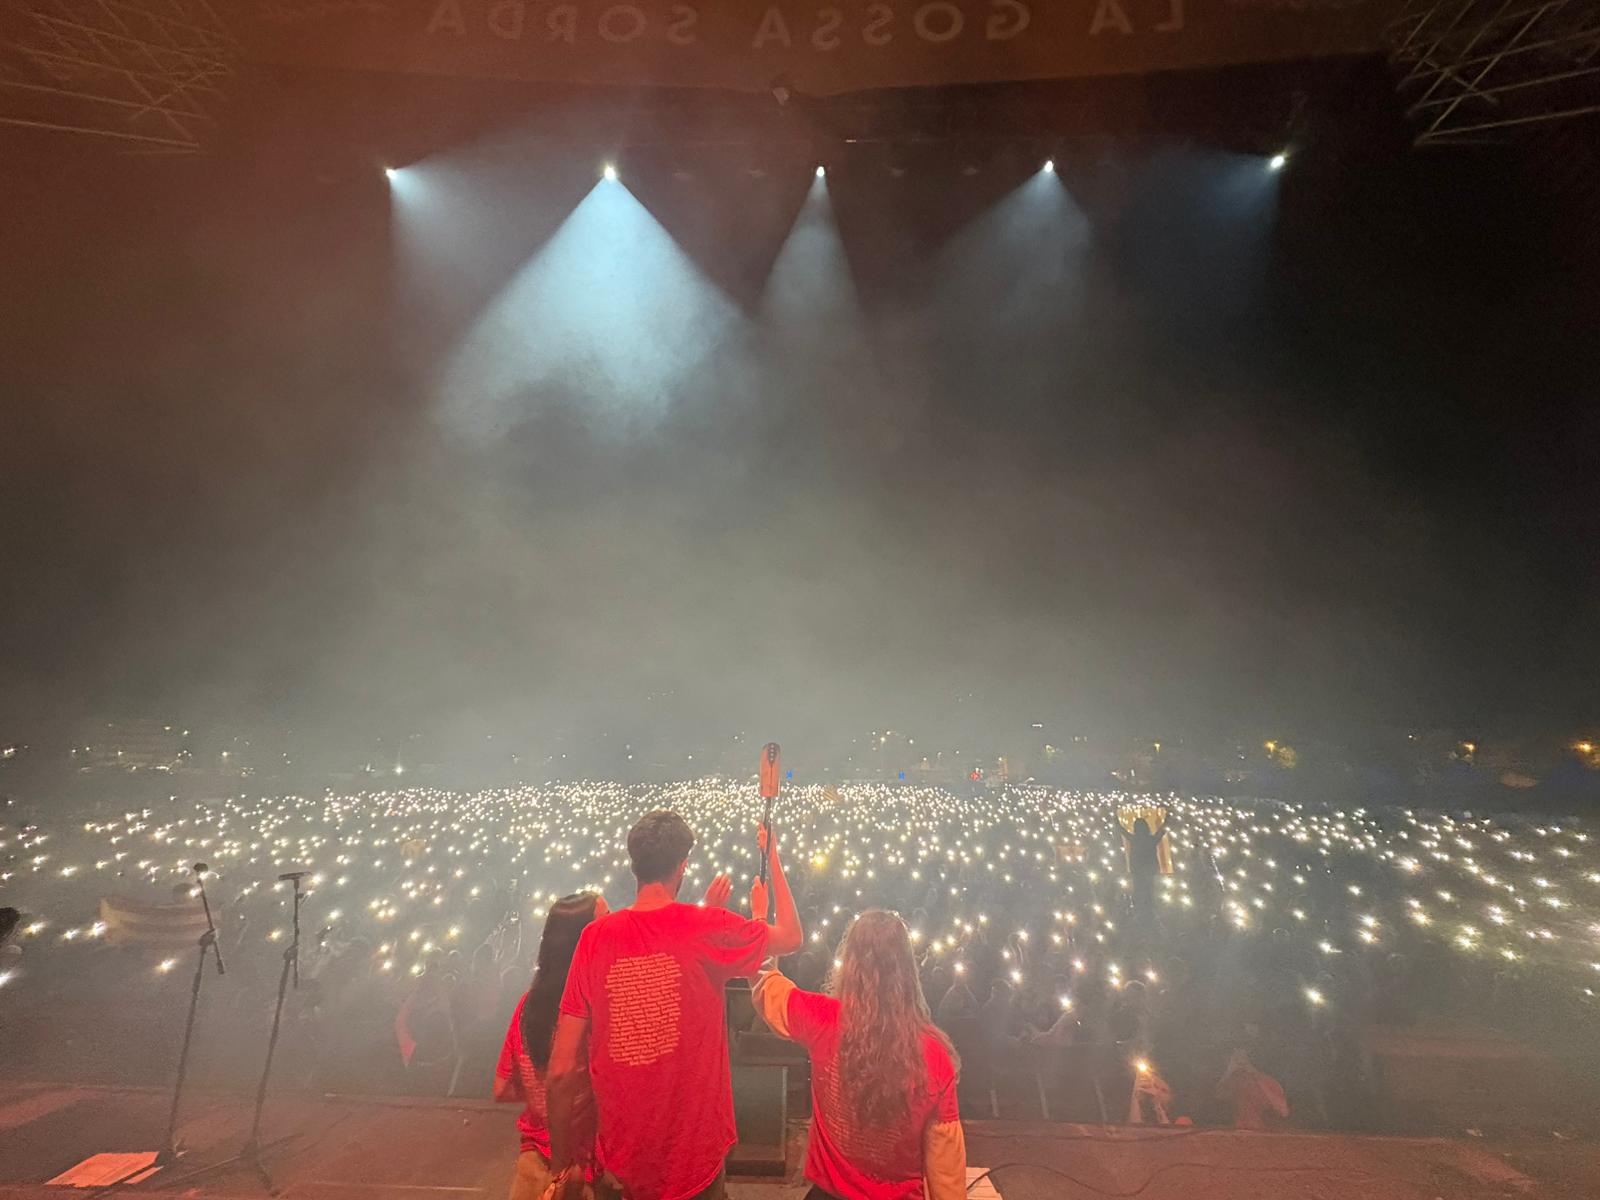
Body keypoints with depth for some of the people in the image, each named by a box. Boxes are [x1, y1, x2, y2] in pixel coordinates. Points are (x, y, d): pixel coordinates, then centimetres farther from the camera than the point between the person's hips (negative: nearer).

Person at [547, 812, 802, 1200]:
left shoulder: (594, 938, -11)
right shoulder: (710, 928, -18)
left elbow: (562, 1070, -6)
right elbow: (792, 937, 0)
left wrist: (561, 1158, 9)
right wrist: (773, 856, 8)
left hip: (622, 1164, 2)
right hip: (696, 1158, -2)